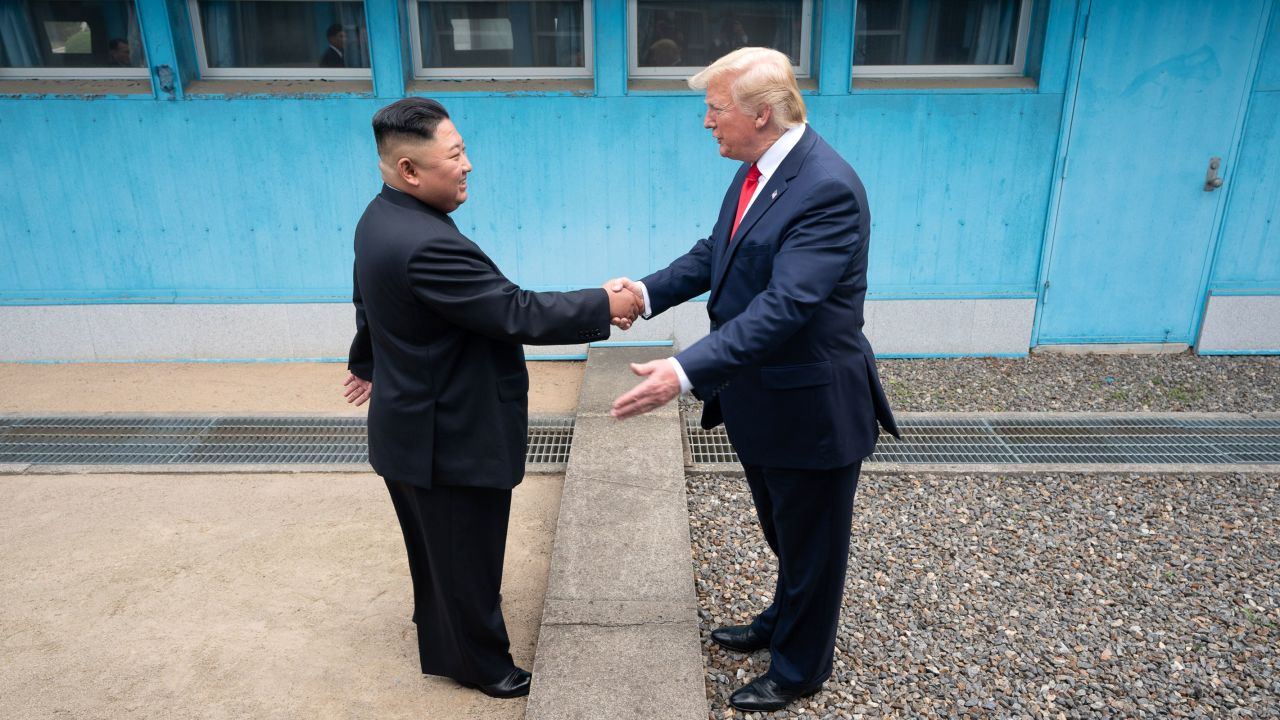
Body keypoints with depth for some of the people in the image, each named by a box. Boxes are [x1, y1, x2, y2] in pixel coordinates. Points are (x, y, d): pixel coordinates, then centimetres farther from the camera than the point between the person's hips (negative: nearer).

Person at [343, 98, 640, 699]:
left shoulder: (382, 218, 0)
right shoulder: (425, 245, -33)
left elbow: (368, 305, 16)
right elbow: (518, 315, -30)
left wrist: (366, 365, 32)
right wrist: (604, 306, -19)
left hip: (415, 423, 10)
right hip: (451, 437, -10)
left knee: (435, 541, 30)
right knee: (466, 552, 11)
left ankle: (438, 616, 54)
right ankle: (478, 662, 33)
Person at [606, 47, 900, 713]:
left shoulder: (827, 188, -27)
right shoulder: (755, 171, 2)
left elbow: (785, 304, -34)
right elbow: (714, 253, 9)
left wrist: (688, 372, -40)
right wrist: (648, 290, -7)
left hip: (811, 408, -8)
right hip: (759, 399, 8)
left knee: (811, 548, 16)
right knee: (785, 537, 29)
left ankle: (799, 669, 39)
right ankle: (782, 624, 54)